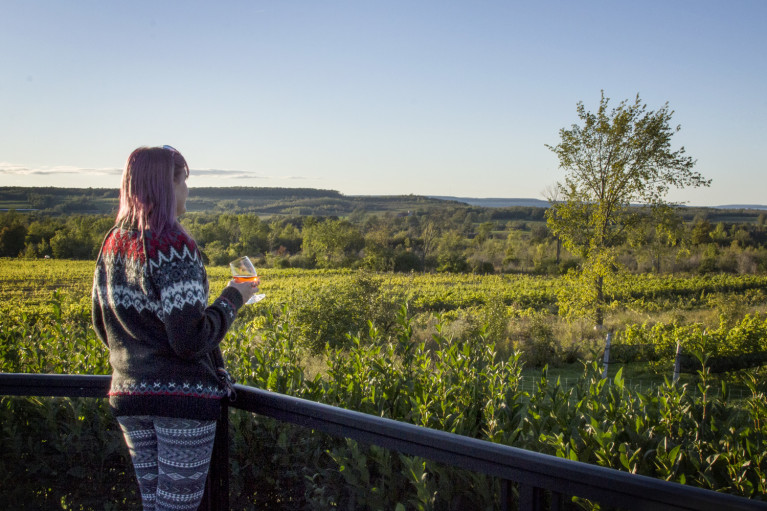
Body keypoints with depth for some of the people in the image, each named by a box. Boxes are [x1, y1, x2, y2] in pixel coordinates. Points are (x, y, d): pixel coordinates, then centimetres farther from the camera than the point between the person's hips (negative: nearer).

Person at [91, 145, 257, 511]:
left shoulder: (112, 245, 6)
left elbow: (102, 327, 14)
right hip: (183, 397, -7)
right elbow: (189, 339, -21)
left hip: (128, 394, 7)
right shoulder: (173, 247, -17)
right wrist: (232, 300, -8)